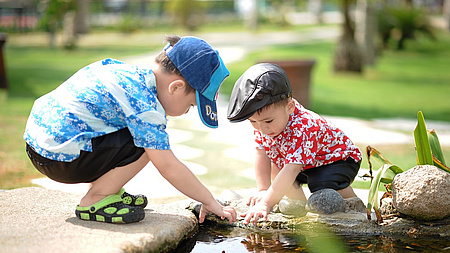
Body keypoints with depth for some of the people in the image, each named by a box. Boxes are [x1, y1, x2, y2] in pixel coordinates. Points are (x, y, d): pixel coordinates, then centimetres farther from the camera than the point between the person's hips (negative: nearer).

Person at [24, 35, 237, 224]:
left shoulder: (131, 72, 9)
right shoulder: (144, 104, -18)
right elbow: (168, 167, -18)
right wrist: (210, 202, -8)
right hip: (60, 158, -10)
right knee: (146, 142, -15)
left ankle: (107, 189, 18)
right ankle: (94, 201, -4)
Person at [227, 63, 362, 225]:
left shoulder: (303, 129, -42)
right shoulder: (262, 122, -18)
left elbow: (290, 171, -49)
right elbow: (262, 156, -11)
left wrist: (266, 203, -55)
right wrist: (263, 190, -21)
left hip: (339, 159, -8)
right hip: (305, 165, 8)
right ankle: (300, 204, 9)